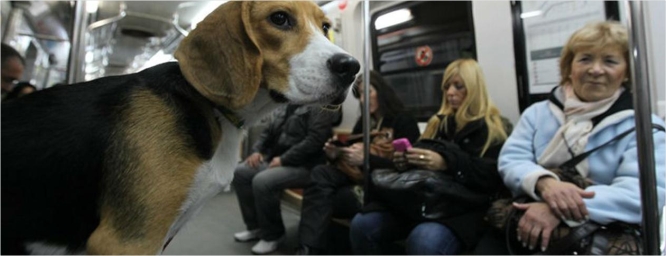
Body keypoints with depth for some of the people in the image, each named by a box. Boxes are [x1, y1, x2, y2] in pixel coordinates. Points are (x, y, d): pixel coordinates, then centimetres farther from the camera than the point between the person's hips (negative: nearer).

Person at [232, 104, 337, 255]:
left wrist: (283, 159, -21)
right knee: (241, 173, -3)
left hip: (304, 165, -9)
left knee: (262, 181, -27)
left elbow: (314, 140, -22)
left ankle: (272, 234, -4)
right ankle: (255, 226, 9)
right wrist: (258, 150, 3)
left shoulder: (319, 107, -10)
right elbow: (269, 132, 21)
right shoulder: (286, 107, 17)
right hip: (275, 159, 9)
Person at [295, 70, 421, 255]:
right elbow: (351, 158, 19)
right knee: (320, 173, -26)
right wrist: (335, 155, -5)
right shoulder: (363, 122, 21)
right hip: (355, 177, 6)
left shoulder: (403, 122, 0)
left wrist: (366, 158, -25)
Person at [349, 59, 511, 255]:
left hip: (464, 206, -4)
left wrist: (447, 163, -23)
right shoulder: (439, 122, 23)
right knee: (362, 225, -20)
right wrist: (408, 159, 0)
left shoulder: (494, 128, 7)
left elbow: (494, 176, -9)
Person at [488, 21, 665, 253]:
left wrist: (557, 211, -27)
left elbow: (644, 193, -13)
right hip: (526, 227, 3)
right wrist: (544, 182, -24)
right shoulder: (537, 113, 10)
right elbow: (511, 160, -1)